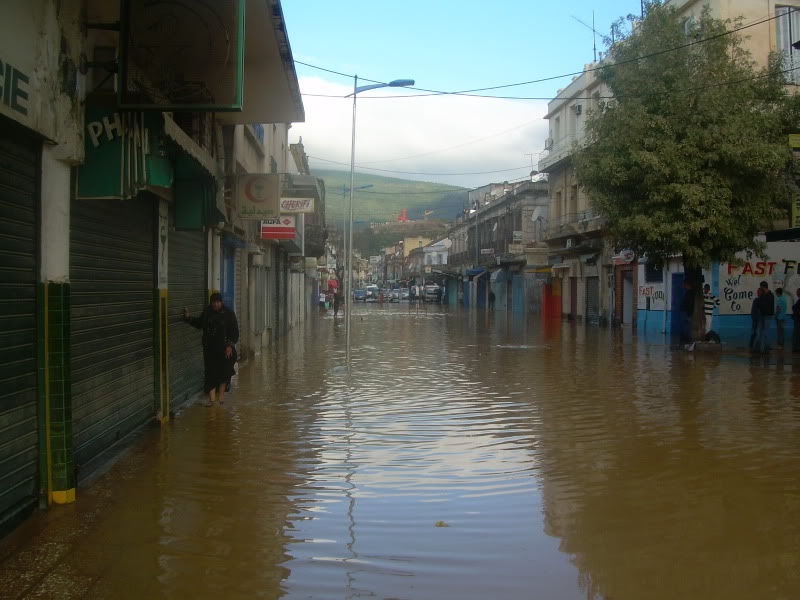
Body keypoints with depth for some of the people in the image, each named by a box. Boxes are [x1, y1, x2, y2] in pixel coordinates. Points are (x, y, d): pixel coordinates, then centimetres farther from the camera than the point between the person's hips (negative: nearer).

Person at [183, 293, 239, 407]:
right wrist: (188, 317, 8)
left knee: (223, 371, 5)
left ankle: (221, 393, 24)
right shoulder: (207, 312, 5)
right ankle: (212, 398, 0)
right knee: (210, 372, -1)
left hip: (224, 348, -3)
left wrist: (230, 345, -12)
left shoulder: (228, 313, -6)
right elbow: (199, 324, 22)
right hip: (210, 348, 3)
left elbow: (235, 332, -5)